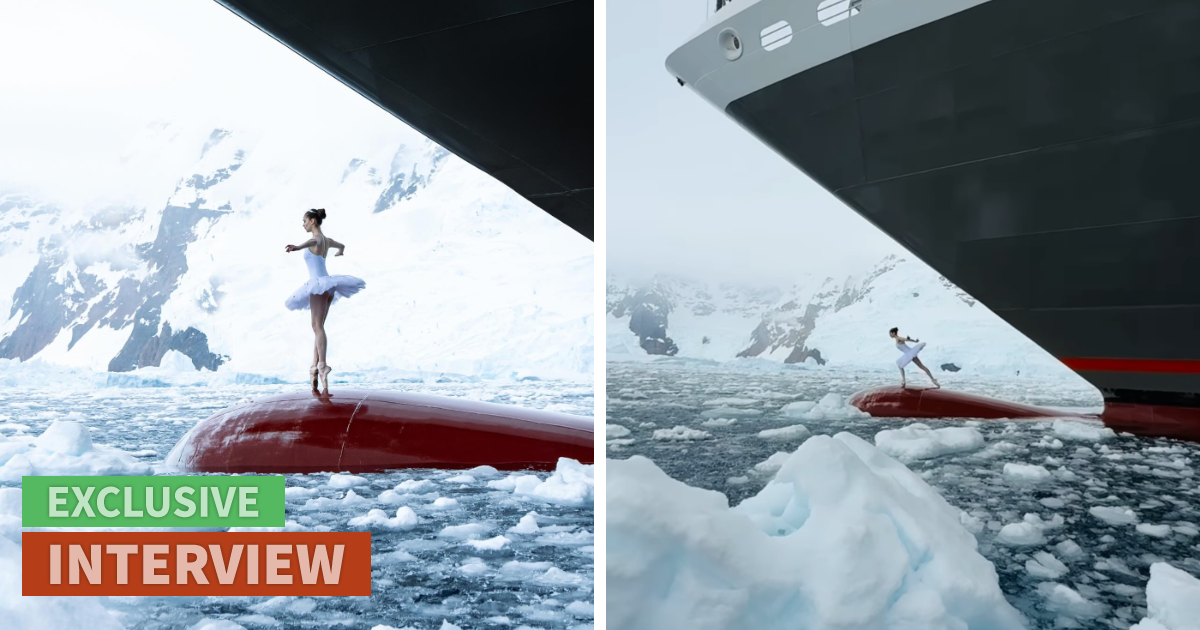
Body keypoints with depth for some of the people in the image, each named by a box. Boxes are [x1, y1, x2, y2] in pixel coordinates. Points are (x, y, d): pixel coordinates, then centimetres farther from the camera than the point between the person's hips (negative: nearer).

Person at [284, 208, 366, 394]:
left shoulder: (317, 238, -8)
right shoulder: (327, 240, 18)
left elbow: (313, 241, -35)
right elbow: (341, 245, 40)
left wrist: (298, 247, -56)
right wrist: (340, 252, 65)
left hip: (319, 283, -9)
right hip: (326, 285, 10)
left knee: (317, 326, -15)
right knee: (318, 327, 9)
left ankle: (322, 365, -24)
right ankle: (315, 368, 8)